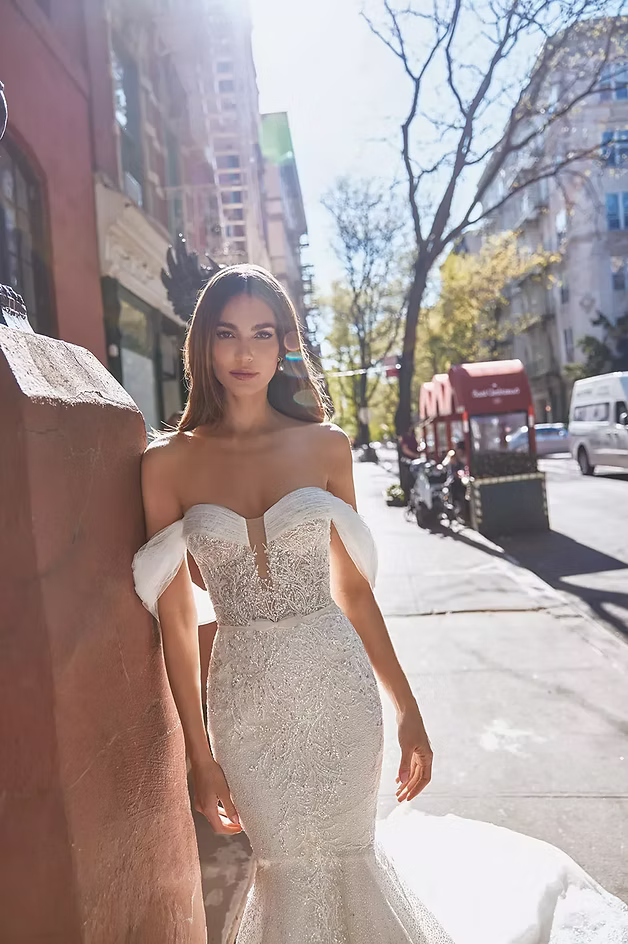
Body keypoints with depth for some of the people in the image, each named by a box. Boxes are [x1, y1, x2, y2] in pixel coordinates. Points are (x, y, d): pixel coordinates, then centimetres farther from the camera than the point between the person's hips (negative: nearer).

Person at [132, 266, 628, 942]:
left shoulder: (325, 445, -1)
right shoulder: (168, 462, -4)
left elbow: (352, 588, 3)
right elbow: (175, 616, -2)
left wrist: (407, 711, 5)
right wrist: (199, 753, -1)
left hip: (338, 688, 1)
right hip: (246, 699, 0)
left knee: (350, 855, 16)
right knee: (291, 872, 16)